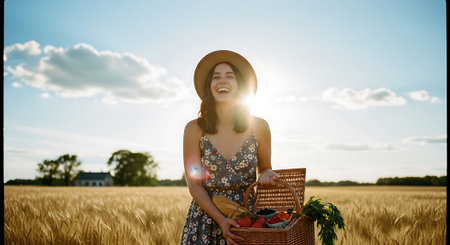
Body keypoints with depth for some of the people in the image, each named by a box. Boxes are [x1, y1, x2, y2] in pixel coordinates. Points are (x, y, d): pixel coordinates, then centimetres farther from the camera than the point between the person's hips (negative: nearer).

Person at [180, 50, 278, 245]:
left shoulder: (258, 127, -4)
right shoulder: (194, 129, -7)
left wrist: (266, 174, -14)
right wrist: (220, 219, -17)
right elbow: (194, 184, -6)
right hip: (205, 216, -1)